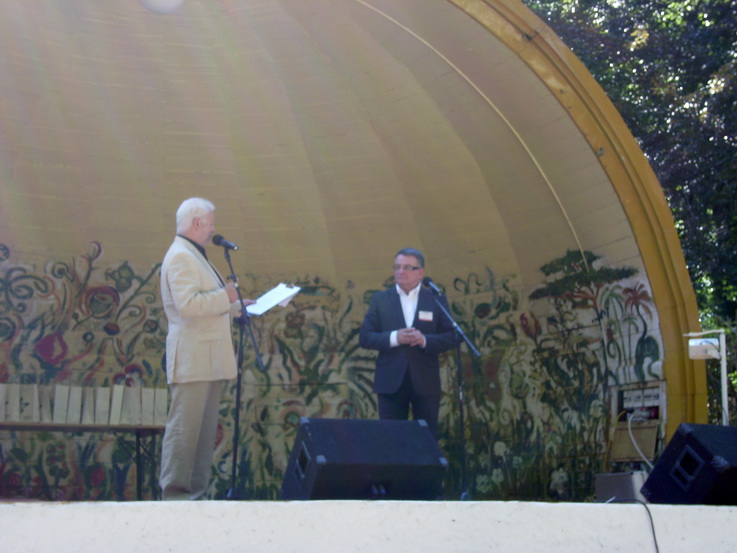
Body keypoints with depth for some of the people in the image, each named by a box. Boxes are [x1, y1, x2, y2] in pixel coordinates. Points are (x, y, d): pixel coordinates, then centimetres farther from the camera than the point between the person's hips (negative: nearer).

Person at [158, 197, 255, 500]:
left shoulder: (194, 256, 23)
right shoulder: (180, 256, -11)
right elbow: (188, 305, -23)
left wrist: (236, 305, 25)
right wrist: (225, 297, -14)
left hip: (208, 359, 10)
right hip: (192, 359, -10)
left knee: (205, 428, 11)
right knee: (184, 427, -7)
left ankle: (197, 491, 17)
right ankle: (174, 492, -2)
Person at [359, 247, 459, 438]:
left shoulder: (436, 300, 4)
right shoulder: (380, 299, 6)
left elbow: (451, 337, 1)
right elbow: (365, 337, 1)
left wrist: (425, 340, -17)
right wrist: (394, 338, -15)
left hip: (426, 382, 0)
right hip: (391, 381, 0)